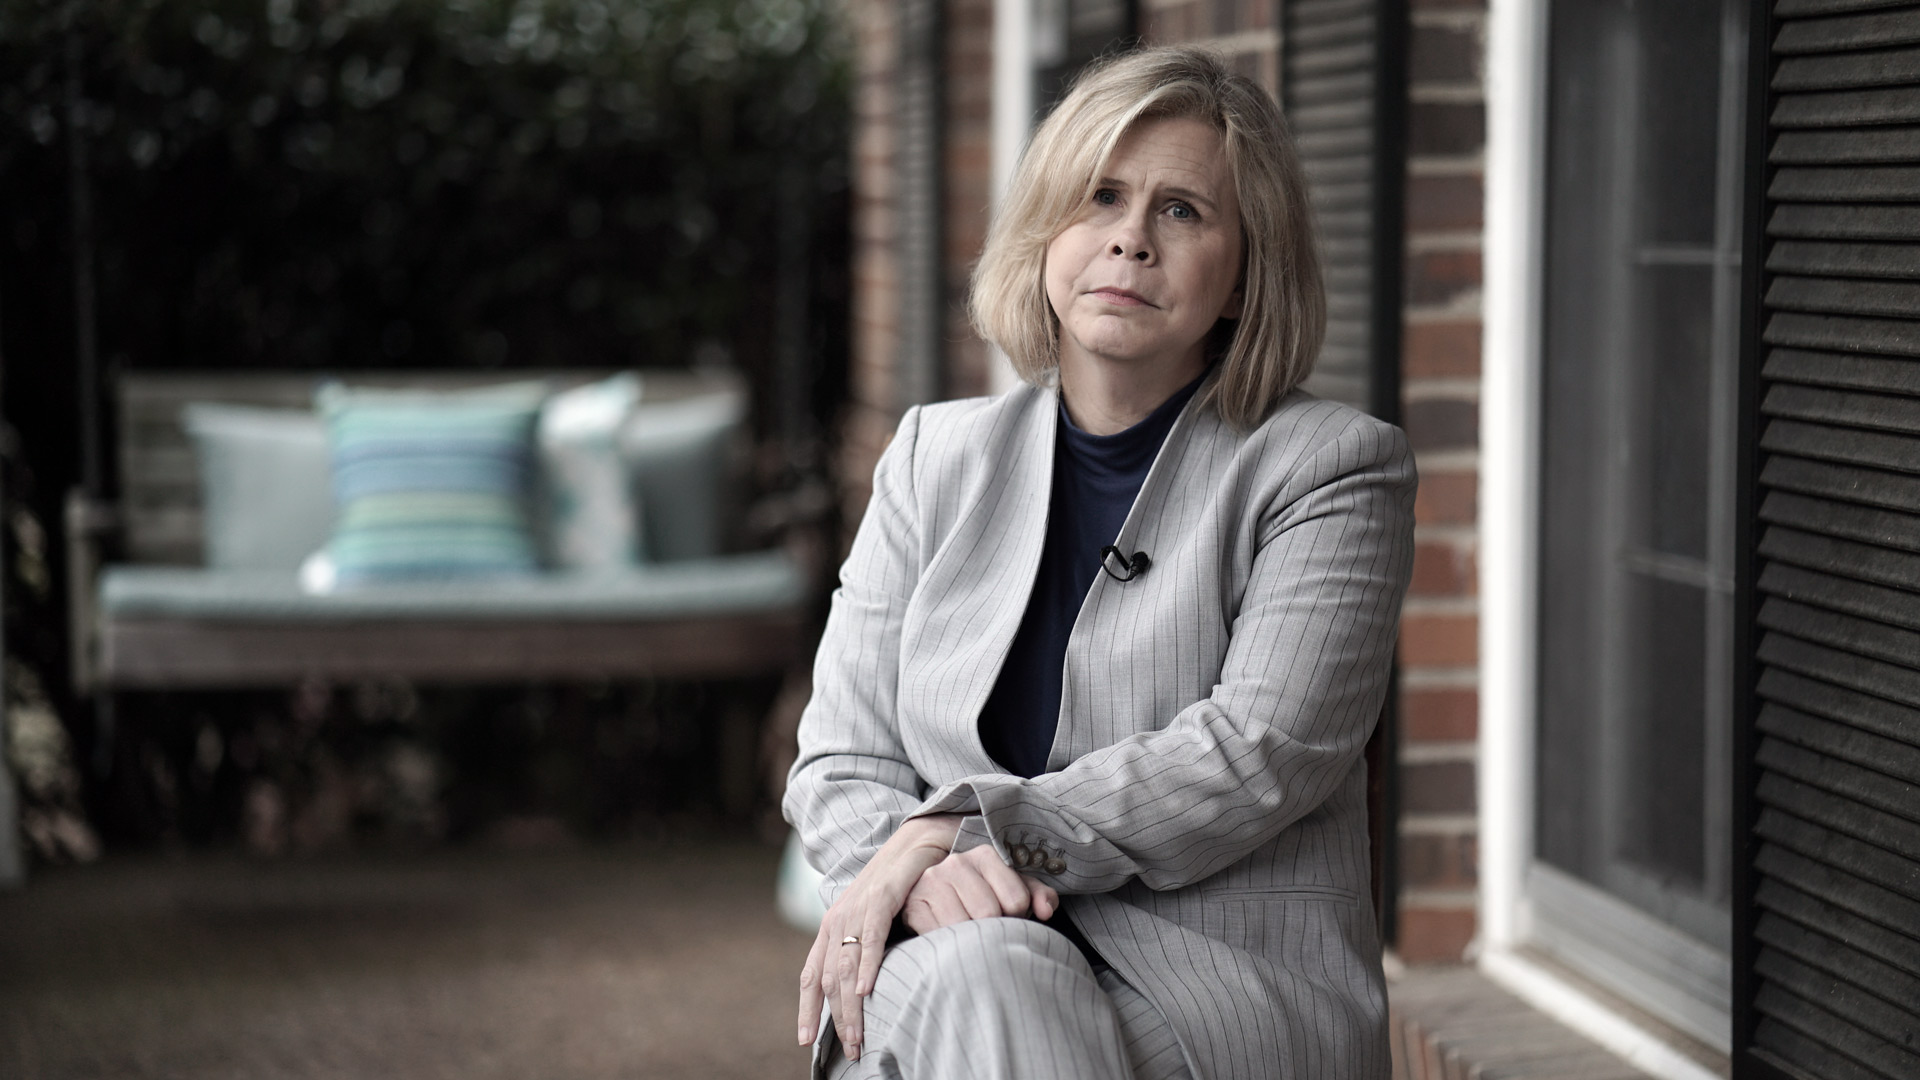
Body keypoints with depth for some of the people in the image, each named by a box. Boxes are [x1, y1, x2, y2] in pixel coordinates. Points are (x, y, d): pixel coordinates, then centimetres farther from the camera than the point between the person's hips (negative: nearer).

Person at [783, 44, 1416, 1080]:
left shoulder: (1333, 468, 5)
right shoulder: (935, 457, 17)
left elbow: (1261, 752, -10)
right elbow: (840, 762, 12)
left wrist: (964, 830, -16)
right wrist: (928, 874, -13)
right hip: (945, 990, 3)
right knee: (978, 974, -35)